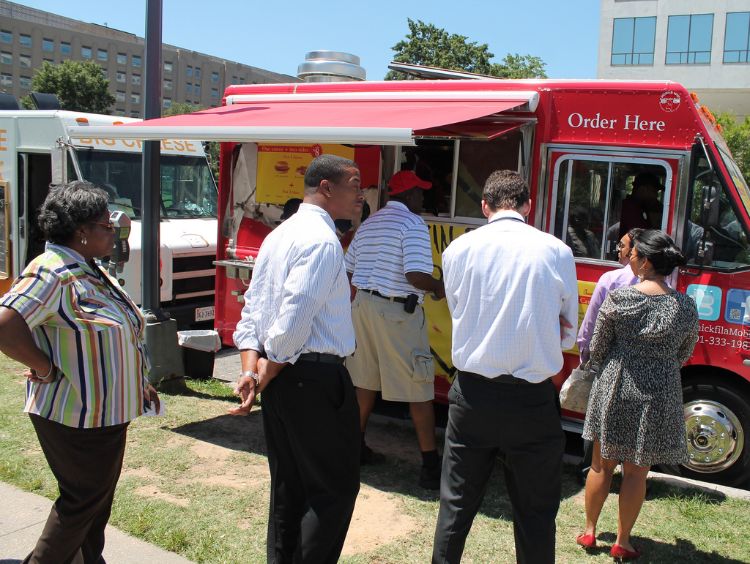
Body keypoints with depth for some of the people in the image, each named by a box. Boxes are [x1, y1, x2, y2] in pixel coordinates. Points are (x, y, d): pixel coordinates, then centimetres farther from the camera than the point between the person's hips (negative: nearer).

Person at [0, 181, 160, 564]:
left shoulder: (91, 270, 9)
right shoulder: (52, 273, -21)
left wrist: (139, 386, 15)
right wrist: (48, 369, -22)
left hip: (107, 410, 9)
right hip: (76, 414, -9)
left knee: (99, 499, 20)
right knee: (83, 499, 5)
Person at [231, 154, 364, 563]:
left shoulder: (279, 235, 14)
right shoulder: (322, 240, -15)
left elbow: (252, 310, 10)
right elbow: (294, 320, -22)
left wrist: (251, 369, 2)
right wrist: (266, 375, -10)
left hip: (280, 378, 9)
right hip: (315, 377, -9)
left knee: (289, 485, 18)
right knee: (336, 487, 3)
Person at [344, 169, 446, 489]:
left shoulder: (369, 223, 13)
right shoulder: (413, 223, -11)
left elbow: (348, 271, 15)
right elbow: (416, 275, -21)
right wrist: (438, 288, -3)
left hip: (363, 306, 8)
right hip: (398, 313, -8)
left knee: (365, 381, 18)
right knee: (418, 388, -1)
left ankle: (356, 447, 29)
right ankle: (430, 465, 3)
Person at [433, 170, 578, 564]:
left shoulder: (458, 249, -1)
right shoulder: (556, 251, -4)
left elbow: (460, 317, 9)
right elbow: (567, 336, 5)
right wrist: (532, 345, 9)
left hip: (472, 395, 2)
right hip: (532, 401, -1)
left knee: (456, 503, 15)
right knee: (535, 512, 13)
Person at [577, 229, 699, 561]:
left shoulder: (618, 298, -11)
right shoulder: (686, 307, -5)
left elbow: (597, 349, -4)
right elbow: (684, 355, 8)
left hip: (615, 389, -1)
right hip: (659, 396, 1)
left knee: (601, 464, 15)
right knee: (636, 472, 12)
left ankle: (589, 531, 28)